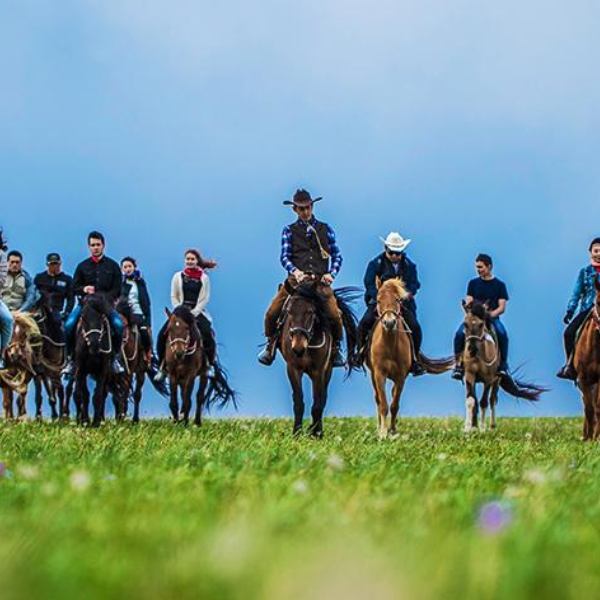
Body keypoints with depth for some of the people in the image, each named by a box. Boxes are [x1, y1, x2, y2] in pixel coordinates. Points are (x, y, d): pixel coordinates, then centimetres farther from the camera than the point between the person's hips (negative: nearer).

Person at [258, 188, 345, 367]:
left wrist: (331, 274, -6)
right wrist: (295, 271, -19)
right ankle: (271, 344, 14)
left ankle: (336, 348, 8)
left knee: (335, 315, -19)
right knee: (272, 313, -13)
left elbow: (337, 256, 12)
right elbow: (285, 257, 1)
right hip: (297, 279, 0)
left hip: (321, 280, 0)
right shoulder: (289, 231, 11)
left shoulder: (326, 229, 14)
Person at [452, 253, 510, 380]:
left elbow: (502, 307, -1)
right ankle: (459, 364, -17)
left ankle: (503, 365, -19)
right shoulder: (473, 283, 13)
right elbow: (468, 302, 8)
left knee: (502, 334, -32)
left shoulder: (499, 285, 6)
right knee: (460, 334, -27)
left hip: (492, 317, -2)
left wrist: (491, 314, -18)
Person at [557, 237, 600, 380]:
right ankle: (571, 367, -9)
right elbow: (576, 293, 9)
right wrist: (570, 310, -1)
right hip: (587, 308, 2)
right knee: (569, 333, -18)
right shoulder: (585, 271, 11)